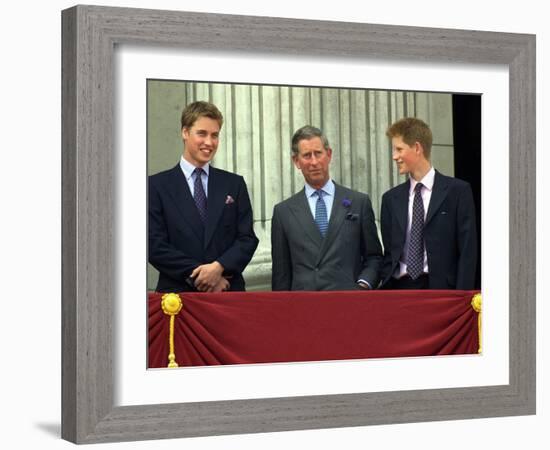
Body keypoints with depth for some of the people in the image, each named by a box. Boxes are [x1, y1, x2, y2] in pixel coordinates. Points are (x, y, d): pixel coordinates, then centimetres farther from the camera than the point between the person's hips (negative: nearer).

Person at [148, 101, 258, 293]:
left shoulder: (234, 184, 13)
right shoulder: (157, 185, 5)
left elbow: (247, 239, 7)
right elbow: (155, 245, -2)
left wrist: (219, 267, -11)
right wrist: (196, 275, -10)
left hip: (229, 293, 2)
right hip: (177, 294, -2)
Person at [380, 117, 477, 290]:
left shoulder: (457, 191, 1)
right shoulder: (391, 198, 13)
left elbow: (467, 250, -2)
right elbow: (389, 253, 13)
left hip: (440, 289, -3)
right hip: (399, 288, 3)